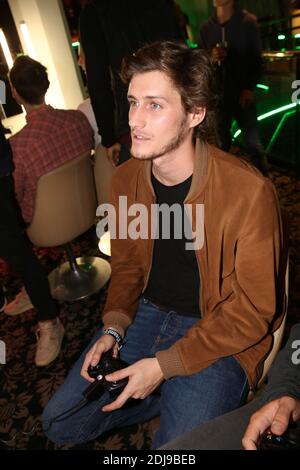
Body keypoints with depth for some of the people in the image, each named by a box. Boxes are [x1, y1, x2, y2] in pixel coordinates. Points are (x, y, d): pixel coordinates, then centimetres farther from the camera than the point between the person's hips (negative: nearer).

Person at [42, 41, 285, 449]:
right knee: (61, 423, 4)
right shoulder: (125, 178, -4)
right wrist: (113, 328, -8)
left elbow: (252, 312, -15)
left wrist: (164, 365, -18)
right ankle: (178, 397, 16)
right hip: (148, 313, 5)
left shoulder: (249, 191, -22)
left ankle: (189, 400, 16)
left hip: (220, 335, -4)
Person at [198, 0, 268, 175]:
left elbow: (257, 59, 0)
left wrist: (250, 88, -12)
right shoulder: (206, 28, 4)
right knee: (223, 142, 12)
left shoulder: (247, 23, -1)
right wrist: (211, 58, -13)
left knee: (252, 142, -3)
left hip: (242, 94, -2)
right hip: (217, 95, 3)